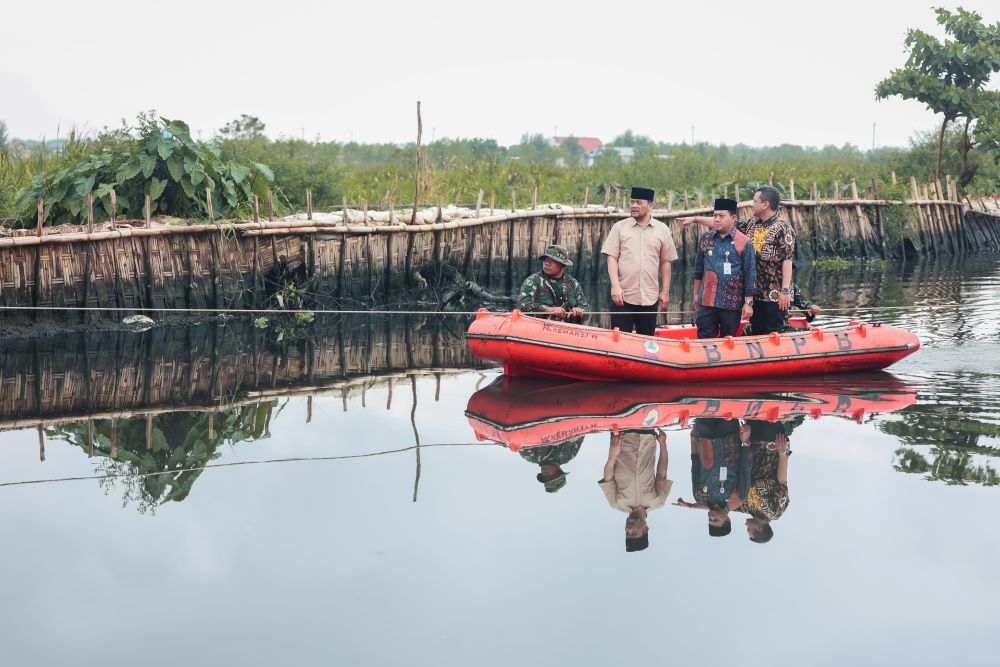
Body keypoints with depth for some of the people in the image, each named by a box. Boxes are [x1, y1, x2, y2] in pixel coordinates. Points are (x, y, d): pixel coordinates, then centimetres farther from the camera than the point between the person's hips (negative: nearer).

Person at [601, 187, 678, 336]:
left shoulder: (662, 230, 8)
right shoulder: (620, 227, 4)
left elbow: (666, 262, 10)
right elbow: (611, 258, 0)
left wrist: (665, 292, 7)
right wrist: (615, 286, -12)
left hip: (650, 297, 1)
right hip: (623, 295, -1)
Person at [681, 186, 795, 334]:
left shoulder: (783, 228, -11)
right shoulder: (752, 224, 12)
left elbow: (787, 260, -16)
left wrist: (785, 291, -21)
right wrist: (696, 219, 14)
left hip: (774, 295, -8)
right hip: (755, 293, 8)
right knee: (756, 334, 11)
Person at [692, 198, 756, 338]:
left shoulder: (744, 242, -4)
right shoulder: (706, 239, 7)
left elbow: (750, 275, -4)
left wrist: (748, 302, -7)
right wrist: (696, 294, 17)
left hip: (732, 303, -3)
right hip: (706, 301, 3)